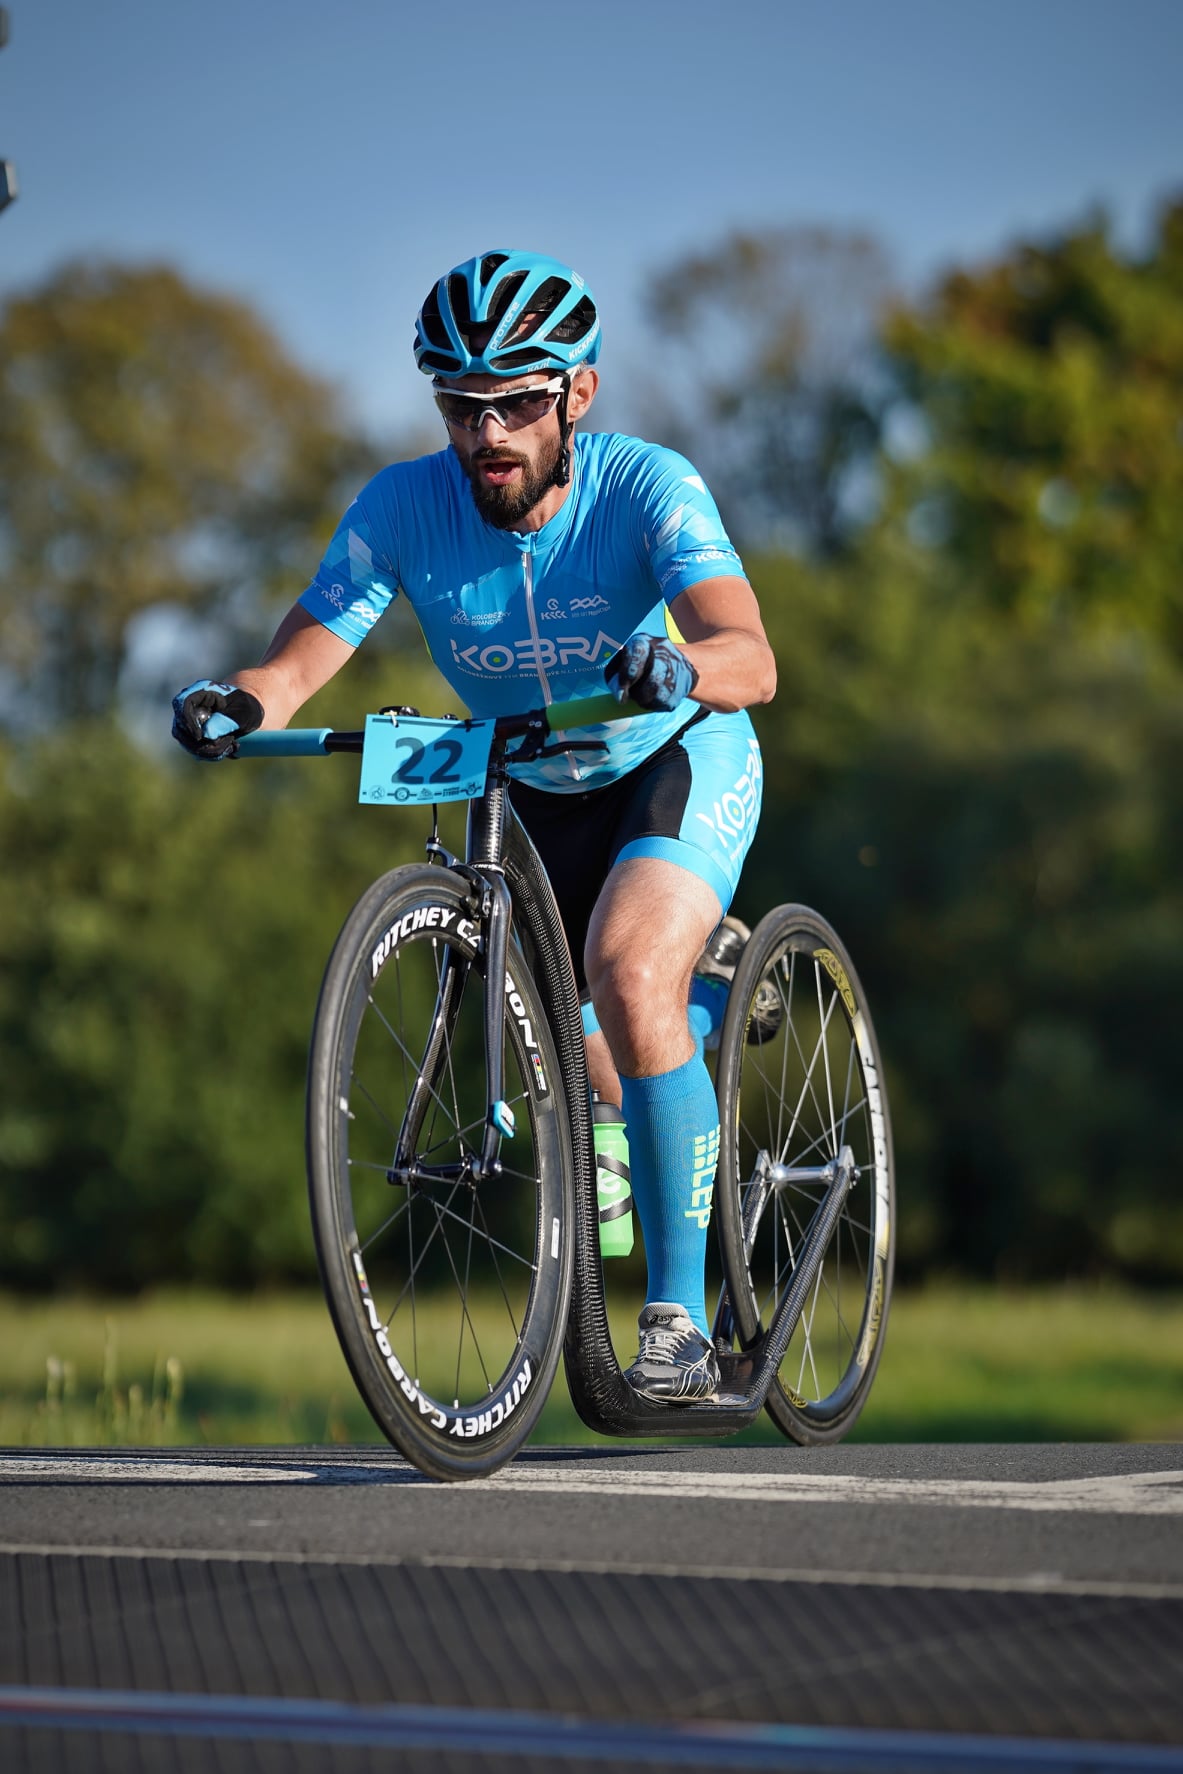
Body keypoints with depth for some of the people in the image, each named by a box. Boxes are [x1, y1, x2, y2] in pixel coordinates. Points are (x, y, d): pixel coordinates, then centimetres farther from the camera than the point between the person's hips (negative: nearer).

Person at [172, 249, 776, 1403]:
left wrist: (679, 669, -65)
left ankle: (678, 1318, -25)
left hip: (681, 760, -4)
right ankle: (706, 970, 50)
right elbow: (297, 661, -26)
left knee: (628, 976, -32)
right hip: (541, 792, 4)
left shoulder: (647, 488, -30)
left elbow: (752, 660, -43)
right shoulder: (404, 507, -22)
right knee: (585, 1092, 13)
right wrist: (234, 702, -48)